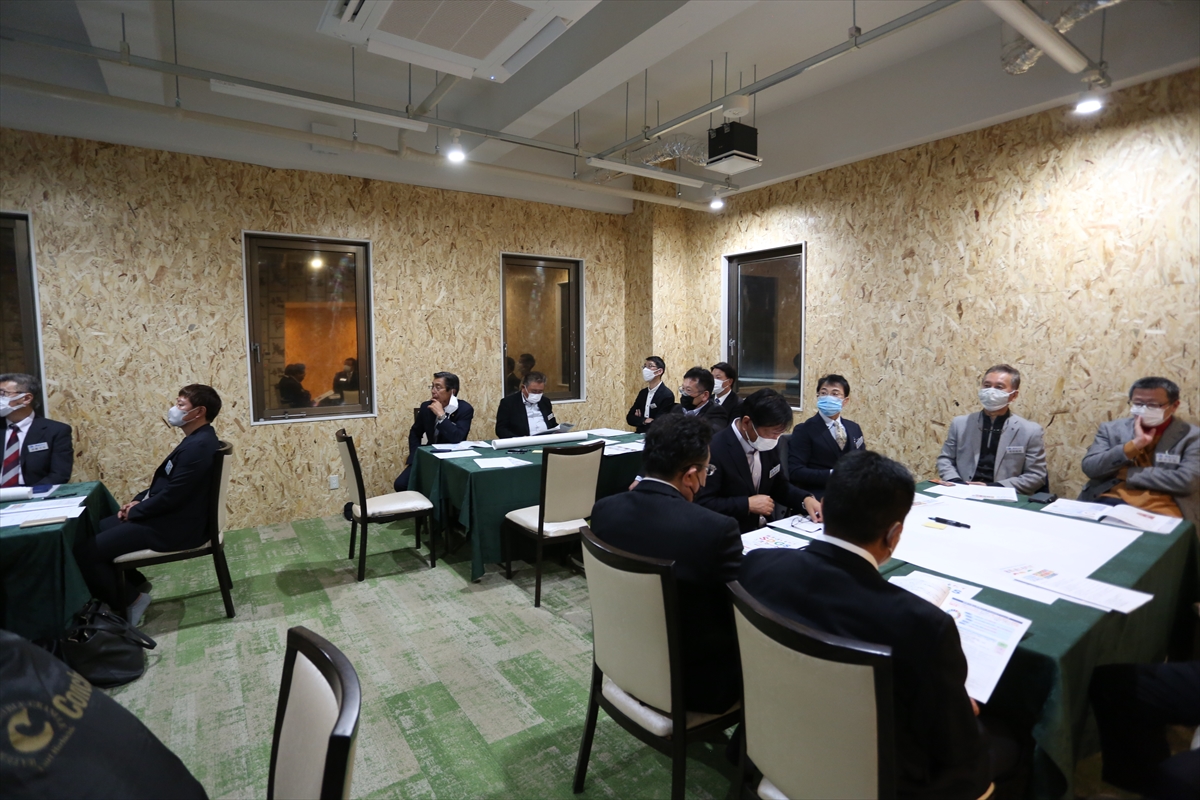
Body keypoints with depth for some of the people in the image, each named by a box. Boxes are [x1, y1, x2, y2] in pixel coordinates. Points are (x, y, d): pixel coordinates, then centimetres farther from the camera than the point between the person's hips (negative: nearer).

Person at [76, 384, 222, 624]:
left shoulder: (198, 446, -25)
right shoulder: (196, 440, 10)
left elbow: (170, 497, -24)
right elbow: (165, 483, 20)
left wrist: (135, 511, -8)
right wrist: (138, 500, 5)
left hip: (174, 526, -11)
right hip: (168, 516, 11)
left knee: (87, 551, -9)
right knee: (94, 532, 18)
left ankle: (129, 600, 9)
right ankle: (135, 583, 23)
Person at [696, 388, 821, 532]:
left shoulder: (766, 445, 1)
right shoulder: (715, 450, -22)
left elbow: (779, 485, 13)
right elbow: (702, 504, -22)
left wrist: (806, 499, -5)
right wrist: (748, 504, -22)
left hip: (765, 530, 6)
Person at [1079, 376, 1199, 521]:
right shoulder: (1111, 429, 10)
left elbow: (1187, 481, -9)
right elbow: (1090, 468, -2)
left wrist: (1125, 473, -7)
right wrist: (1134, 444, -10)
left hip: (1161, 511, -1)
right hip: (1111, 502, 1)